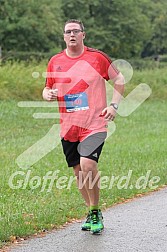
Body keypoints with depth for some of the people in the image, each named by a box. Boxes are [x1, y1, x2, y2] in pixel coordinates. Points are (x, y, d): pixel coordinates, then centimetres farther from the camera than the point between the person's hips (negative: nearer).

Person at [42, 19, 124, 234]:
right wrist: (48, 94, -7)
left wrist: (114, 105, -2)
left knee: (87, 164, -22)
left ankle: (96, 212, -5)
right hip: (68, 126, 4)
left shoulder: (97, 57, -2)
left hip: (94, 124, -4)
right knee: (79, 171, 9)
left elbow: (119, 79, 9)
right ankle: (92, 213, 27)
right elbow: (47, 89, 18)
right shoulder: (55, 62, 6)